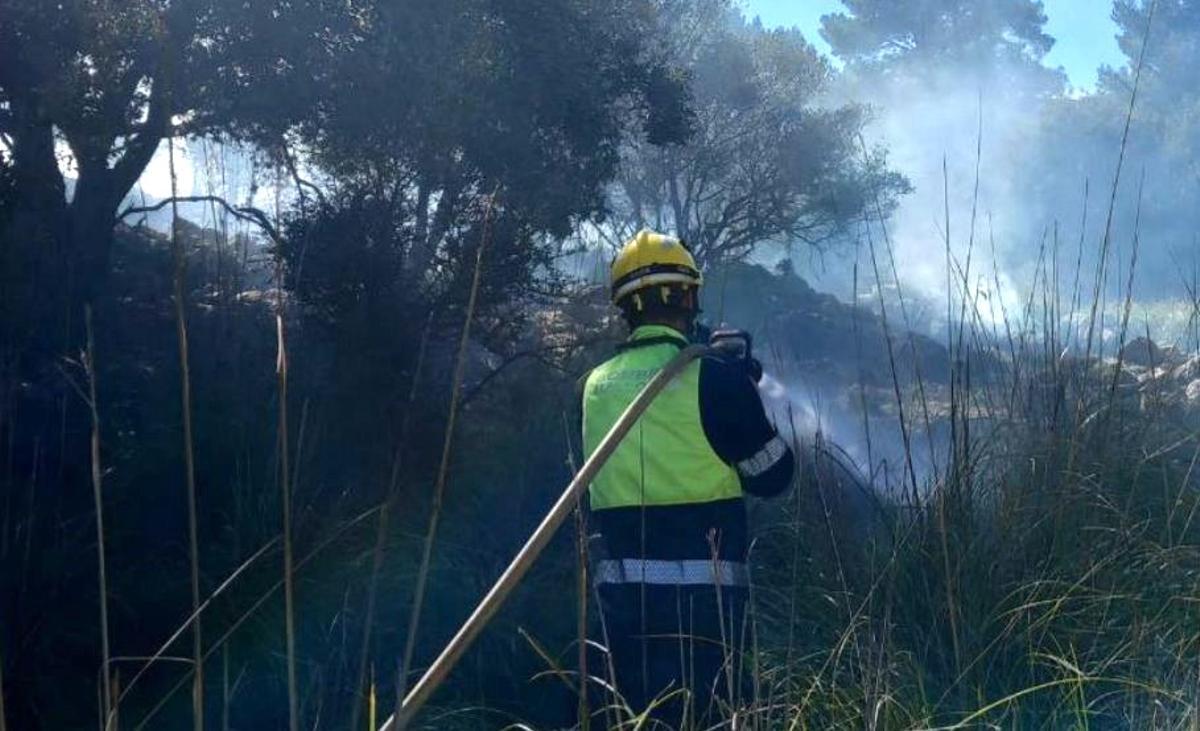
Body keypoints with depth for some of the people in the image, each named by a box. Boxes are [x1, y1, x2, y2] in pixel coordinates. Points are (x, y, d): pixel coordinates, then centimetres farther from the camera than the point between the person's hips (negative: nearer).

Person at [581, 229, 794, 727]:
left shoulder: (598, 384, 7)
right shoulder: (712, 375, -9)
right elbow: (773, 475, -1)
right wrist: (744, 390, 13)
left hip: (621, 588, 5)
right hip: (700, 590, -5)